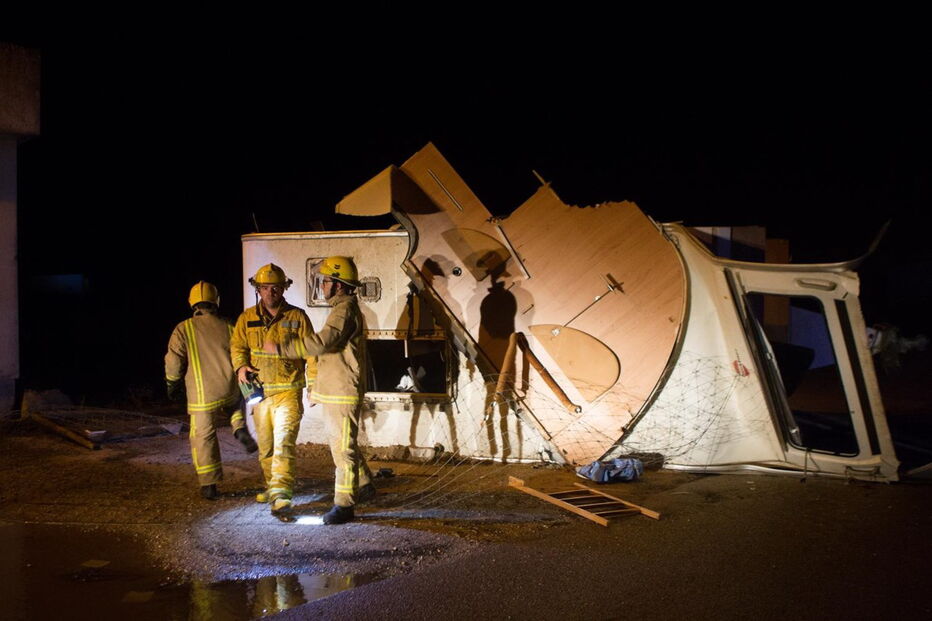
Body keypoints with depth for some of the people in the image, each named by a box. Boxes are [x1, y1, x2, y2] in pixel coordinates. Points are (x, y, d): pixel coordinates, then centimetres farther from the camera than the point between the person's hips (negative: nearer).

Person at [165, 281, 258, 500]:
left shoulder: (184, 329, -4)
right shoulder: (228, 326, 3)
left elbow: (174, 362, -6)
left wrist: (173, 386, 10)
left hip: (202, 397, -3)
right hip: (230, 392, 3)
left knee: (204, 438, 7)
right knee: (236, 402, 36)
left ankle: (209, 486, 8)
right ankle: (240, 429, 9)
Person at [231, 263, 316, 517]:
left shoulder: (297, 317, -2)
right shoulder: (247, 318, 6)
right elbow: (237, 346, 12)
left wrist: (313, 384, -6)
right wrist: (241, 366, -9)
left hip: (288, 392, -4)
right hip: (260, 391, 4)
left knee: (283, 443, -16)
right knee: (265, 446, 15)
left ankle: (281, 495, -19)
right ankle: (271, 486, 33)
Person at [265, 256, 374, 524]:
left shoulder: (344, 309, -17)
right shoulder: (345, 308, 18)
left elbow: (322, 342, -31)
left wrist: (280, 347, -26)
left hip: (342, 393, -11)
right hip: (334, 391, 11)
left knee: (342, 447, -6)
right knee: (342, 443, 22)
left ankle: (344, 505, -2)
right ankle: (364, 485, 36)